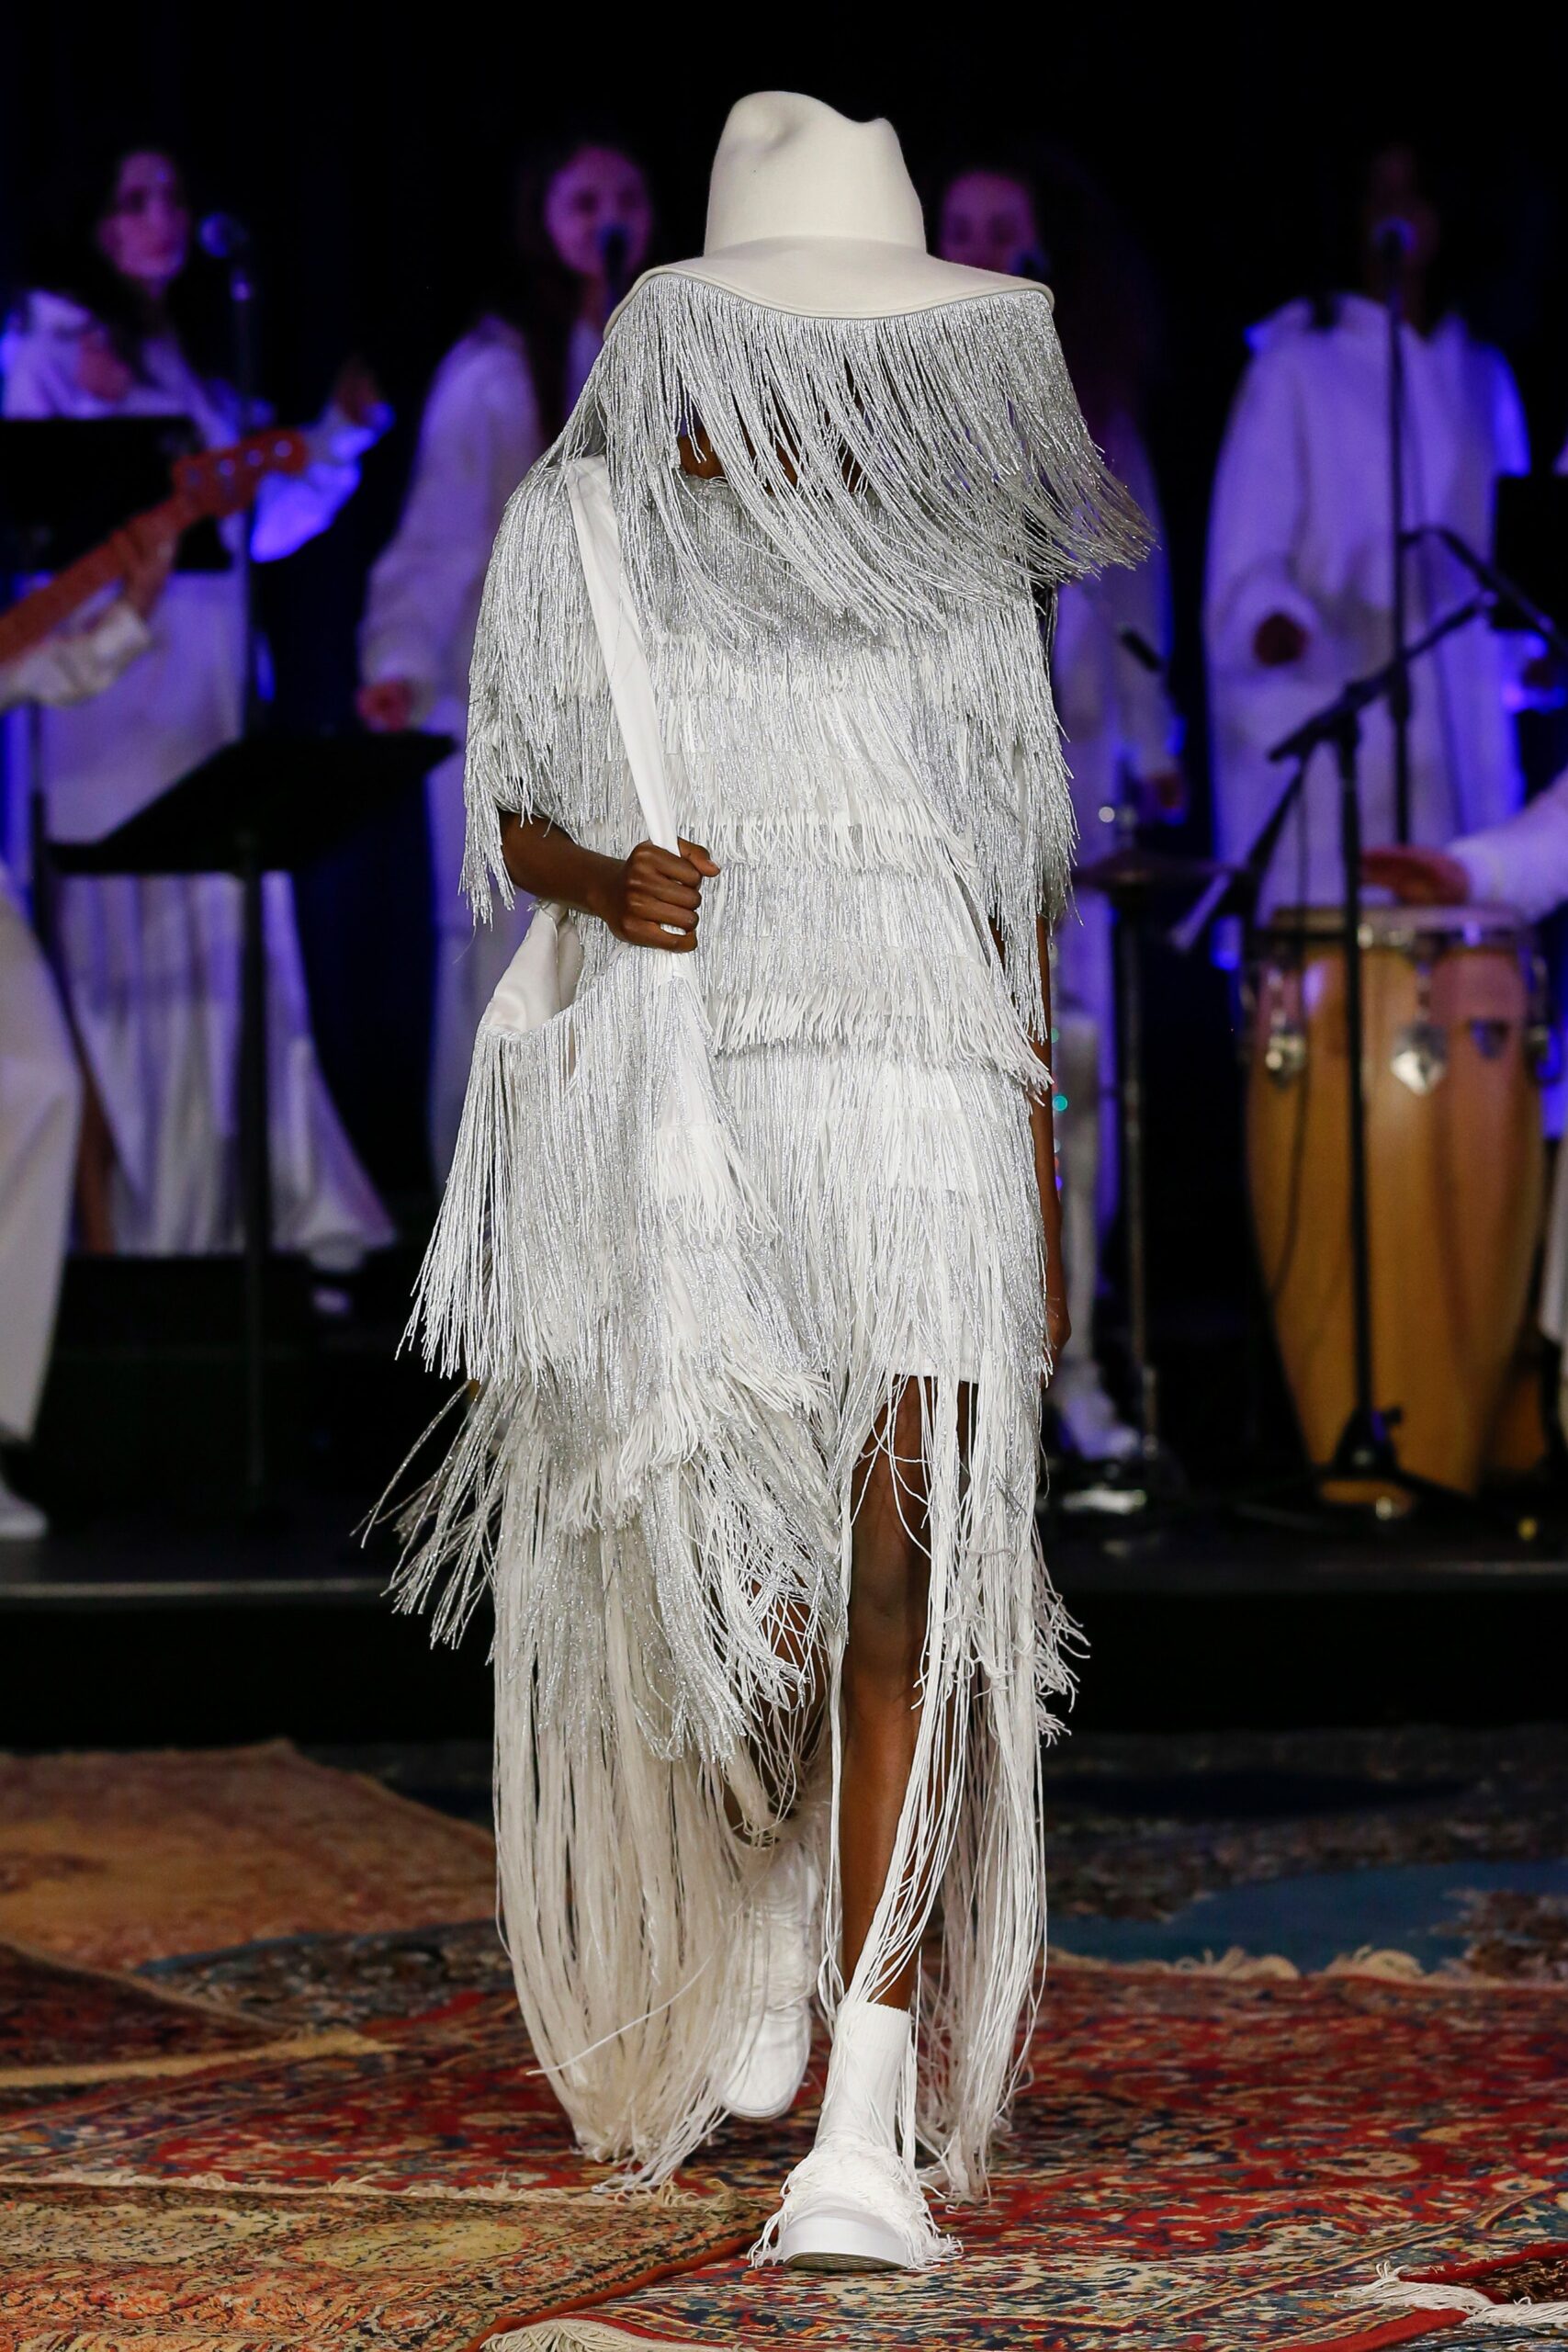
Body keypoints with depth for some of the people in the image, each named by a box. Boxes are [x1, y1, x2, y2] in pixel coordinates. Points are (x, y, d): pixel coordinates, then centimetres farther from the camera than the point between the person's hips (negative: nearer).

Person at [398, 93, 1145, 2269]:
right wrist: (604, 881, -16)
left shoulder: (954, 562, 10)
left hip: (911, 1103, 0)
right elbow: (514, 821, 8)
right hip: (671, 1101, 0)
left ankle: (871, 2122, -14)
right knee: (728, 1601, 6)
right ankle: (749, 1923, 40)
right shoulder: (582, 534, 5)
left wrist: (1042, 1181, 12)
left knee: (905, 1567, -14)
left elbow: (1009, 883, 14)